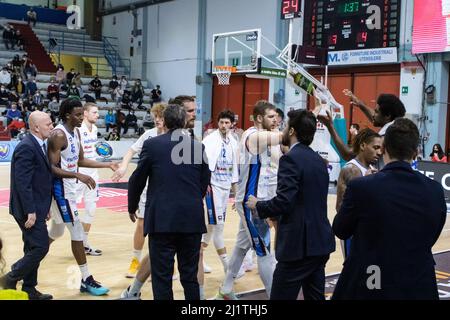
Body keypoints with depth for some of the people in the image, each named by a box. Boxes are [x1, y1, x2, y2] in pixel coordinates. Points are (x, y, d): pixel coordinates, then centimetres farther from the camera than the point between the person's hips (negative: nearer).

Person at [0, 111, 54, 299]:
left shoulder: (40, 145, 12)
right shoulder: (26, 148, -18)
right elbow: (22, 183, -23)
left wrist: (44, 208, 16)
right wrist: (30, 211, -24)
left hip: (36, 209, 10)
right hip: (30, 210, -10)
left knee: (33, 249, 14)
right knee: (41, 247, -8)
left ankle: (29, 290, 23)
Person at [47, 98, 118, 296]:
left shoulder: (76, 132, 8)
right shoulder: (58, 135, -20)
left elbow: (80, 161, 17)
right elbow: (52, 168, -24)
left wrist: (107, 165, 10)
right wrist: (79, 176, -31)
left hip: (69, 187, 10)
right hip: (60, 189, -10)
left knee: (57, 231, 22)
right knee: (77, 232, -7)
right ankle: (86, 280, 0)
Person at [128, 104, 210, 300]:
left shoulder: (152, 145, -2)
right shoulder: (198, 146, 5)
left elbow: (137, 180, 3)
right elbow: (205, 183, 11)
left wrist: (132, 206, 20)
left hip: (162, 219, -3)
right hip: (192, 219, 3)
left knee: (162, 277, 4)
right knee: (190, 276, 12)